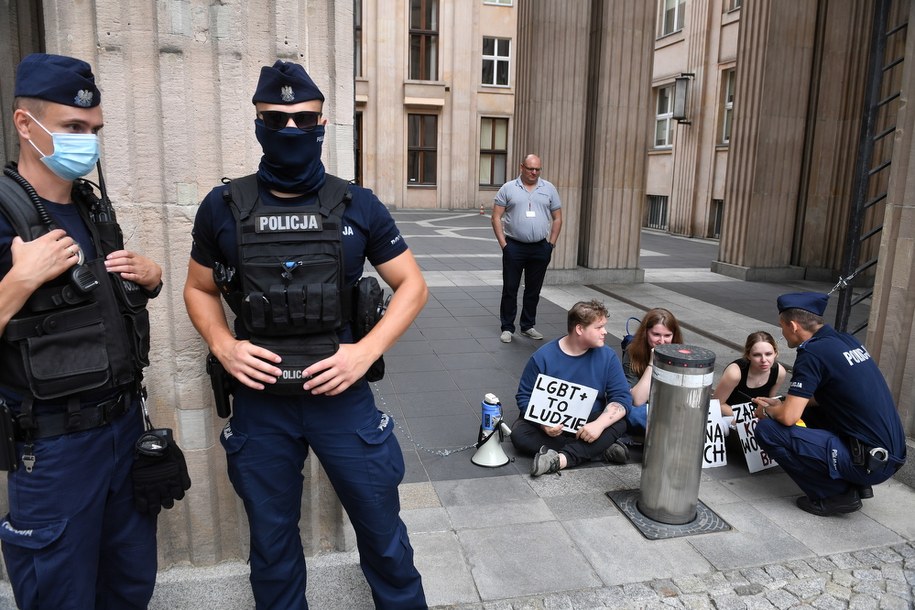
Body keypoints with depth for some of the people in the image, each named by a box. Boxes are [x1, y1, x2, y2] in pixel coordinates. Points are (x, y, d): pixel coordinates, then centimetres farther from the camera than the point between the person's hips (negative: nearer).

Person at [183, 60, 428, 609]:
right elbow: (199, 288, 11)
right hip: (260, 402, 1)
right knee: (272, 541, 19)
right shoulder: (223, 208, -1)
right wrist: (223, 345, -8)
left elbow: (412, 286, 1)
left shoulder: (358, 207, -4)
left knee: (382, 529, 15)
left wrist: (367, 350, -13)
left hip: (341, 394, -1)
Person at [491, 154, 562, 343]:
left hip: (540, 248, 2)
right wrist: (503, 243, -8)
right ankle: (507, 328, 13)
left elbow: (557, 218, 9)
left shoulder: (549, 189, 6)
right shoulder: (508, 188, 0)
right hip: (514, 247, -2)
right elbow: (496, 217, -2)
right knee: (510, 289, 3)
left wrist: (551, 243, 2)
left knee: (533, 290, 11)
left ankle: (528, 326, 24)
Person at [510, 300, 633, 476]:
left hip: (587, 424, 1)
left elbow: (622, 397, -10)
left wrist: (599, 424, -28)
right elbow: (524, 396, -8)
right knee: (519, 433, -28)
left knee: (619, 424, -26)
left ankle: (561, 459, -36)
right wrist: (543, 423, -27)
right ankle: (598, 450, -25)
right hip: (551, 424, -1)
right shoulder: (543, 357, -11)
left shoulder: (607, 356, -6)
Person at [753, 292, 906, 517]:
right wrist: (781, 404, 23)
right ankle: (856, 484, 18)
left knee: (767, 430, -12)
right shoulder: (848, 341, 9)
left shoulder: (812, 353, -17)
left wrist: (767, 411, 4)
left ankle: (837, 494, -2)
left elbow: (788, 417, -18)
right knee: (808, 411, 25)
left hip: (870, 463, -9)